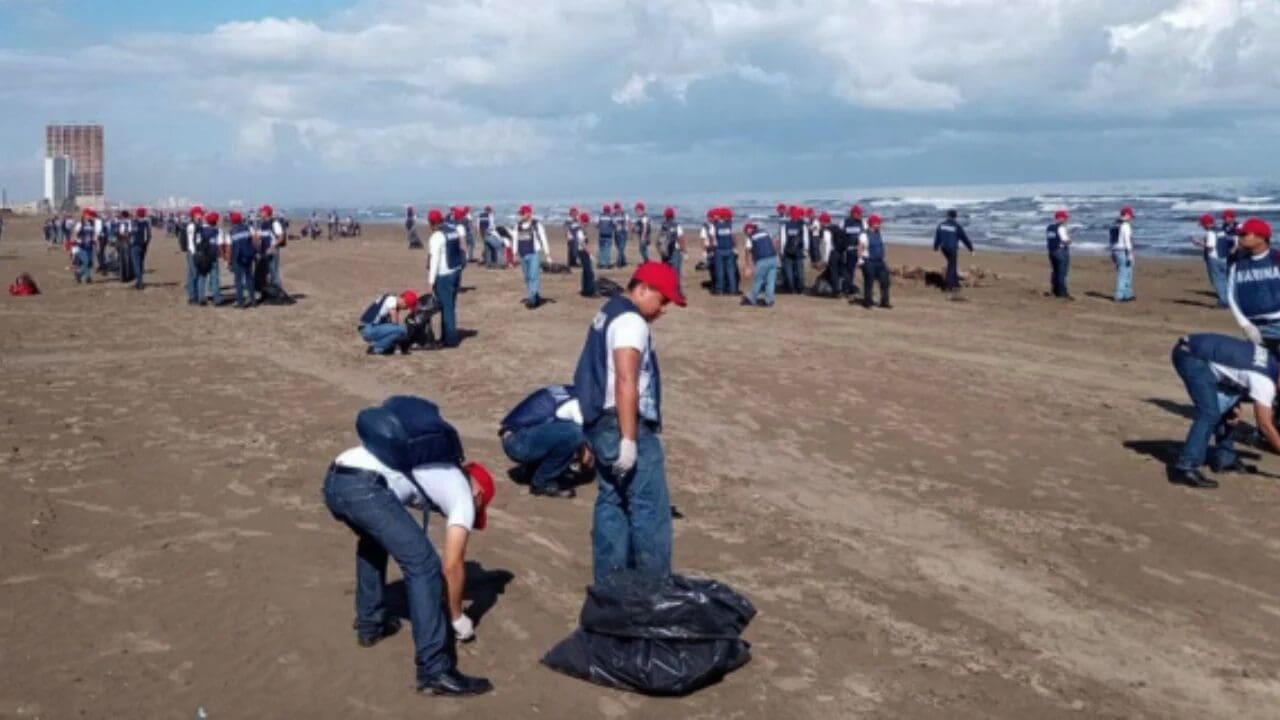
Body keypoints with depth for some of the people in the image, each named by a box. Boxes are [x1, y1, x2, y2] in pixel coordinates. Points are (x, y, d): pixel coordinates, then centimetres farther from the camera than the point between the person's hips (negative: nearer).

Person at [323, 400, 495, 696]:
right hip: (364, 488, -9)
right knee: (423, 566, -2)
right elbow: (452, 565, 13)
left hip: (333, 480, 9)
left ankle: (369, 626, 43)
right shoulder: (462, 491, 17)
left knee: (373, 541, 36)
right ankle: (435, 671, -3)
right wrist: (458, 617, 29)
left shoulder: (436, 471, 38)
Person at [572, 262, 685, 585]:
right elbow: (626, 381, -25)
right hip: (625, 426, -10)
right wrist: (629, 439, -27)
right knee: (650, 509, -2)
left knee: (612, 502, 14)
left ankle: (608, 580, 20)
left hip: (601, 423, 10)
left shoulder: (609, 312, 17)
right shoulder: (631, 321, -16)